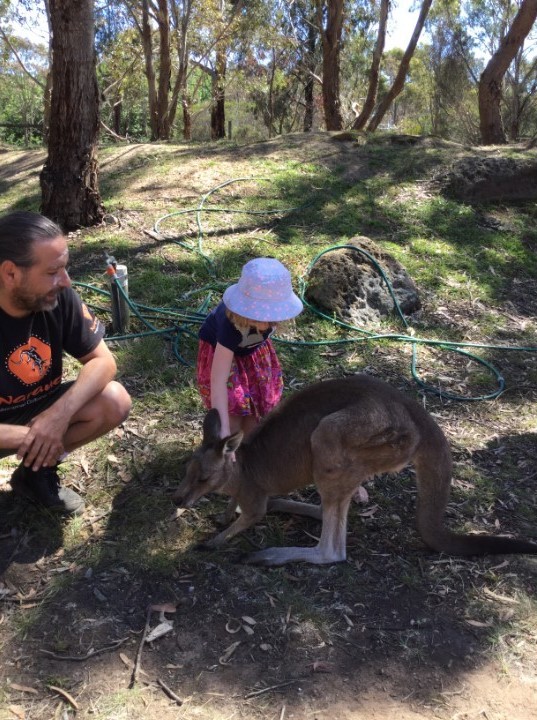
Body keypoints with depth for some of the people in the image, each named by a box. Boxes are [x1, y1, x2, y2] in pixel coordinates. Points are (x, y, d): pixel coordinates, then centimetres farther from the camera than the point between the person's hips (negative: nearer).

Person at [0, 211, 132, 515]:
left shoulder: (59, 297, -19)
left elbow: (103, 360, -12)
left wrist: (60, 413, -27)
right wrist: (29, 436, -32)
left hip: (39, 407, 5)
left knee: (114, 402, -17)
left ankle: (37, 471, 4)